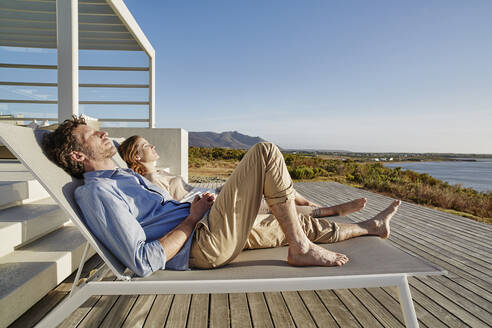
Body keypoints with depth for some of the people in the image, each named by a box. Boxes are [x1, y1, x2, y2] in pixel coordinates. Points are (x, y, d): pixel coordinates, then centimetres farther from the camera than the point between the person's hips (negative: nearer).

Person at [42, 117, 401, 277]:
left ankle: (369, 226, 37)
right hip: (205, 243, -9)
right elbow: (144, 263, -21)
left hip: (204, 229, 9)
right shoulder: (98, 193, -12)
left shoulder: (124, 177, 20)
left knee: (299, 224, 16)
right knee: (266, 152, -15)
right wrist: (192, 218, -13)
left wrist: (196, 204, 8)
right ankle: (301, 250, -5)